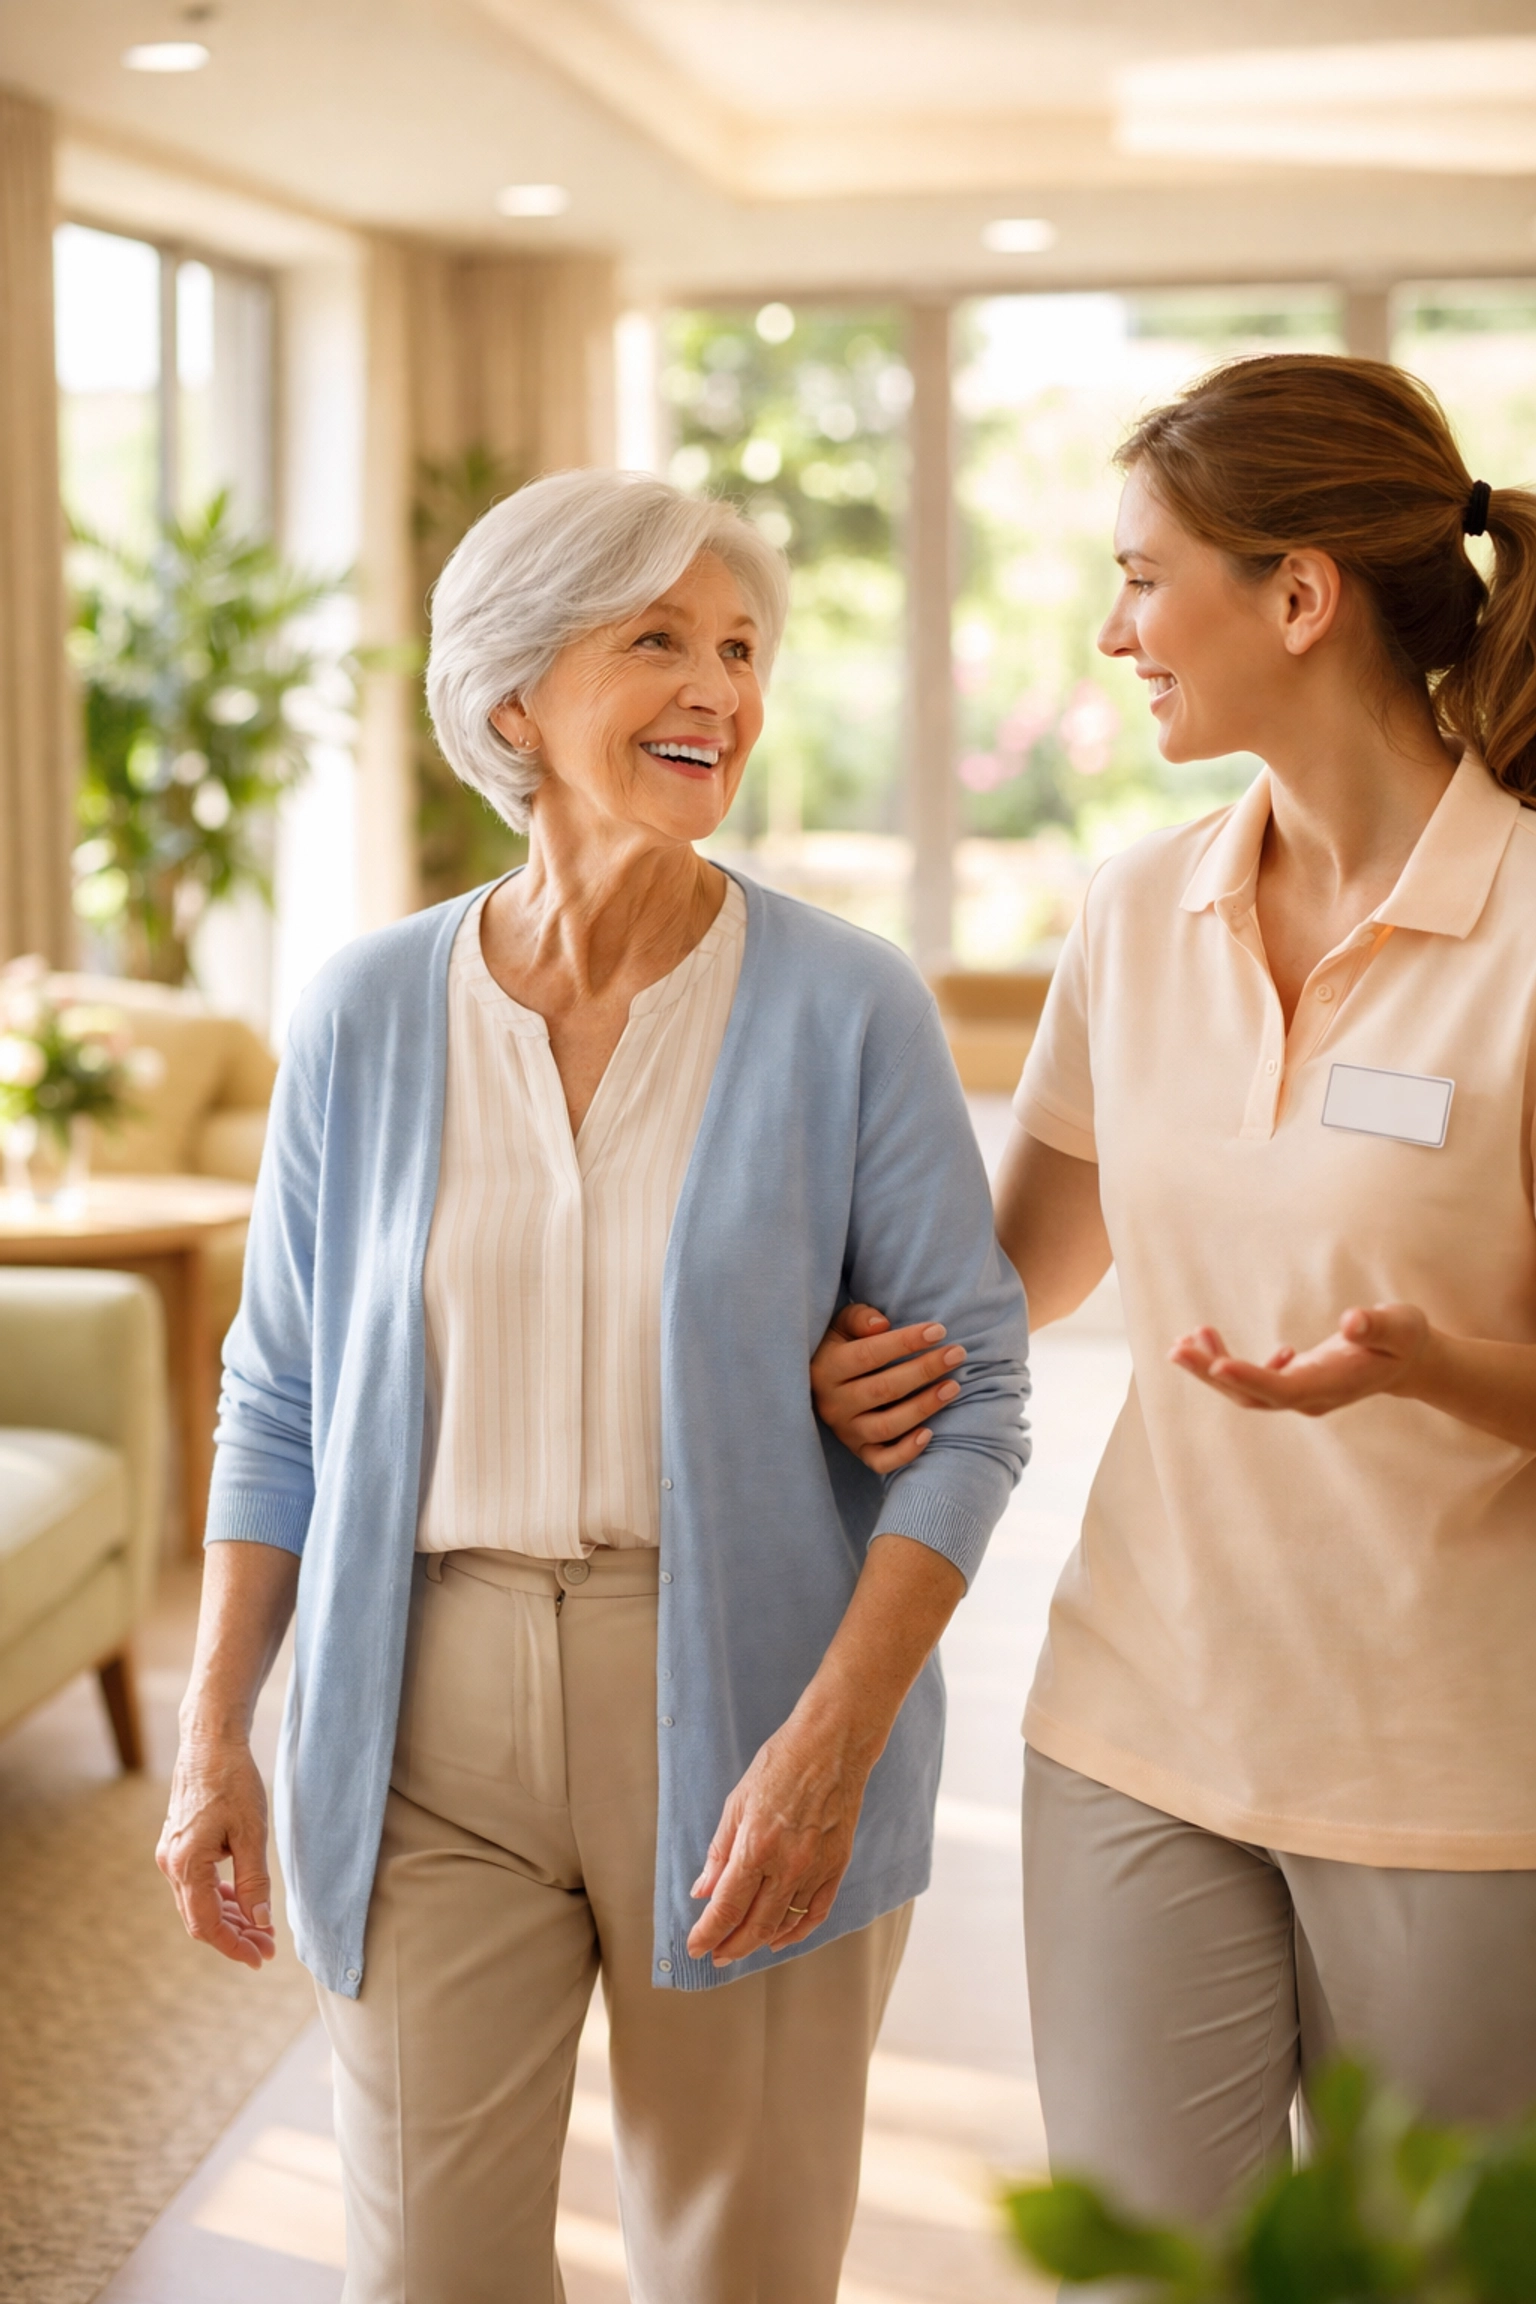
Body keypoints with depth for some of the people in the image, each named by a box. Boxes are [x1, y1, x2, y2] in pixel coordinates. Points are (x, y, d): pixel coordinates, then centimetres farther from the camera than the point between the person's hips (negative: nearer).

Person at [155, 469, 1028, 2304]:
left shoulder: (843, 1011, -6)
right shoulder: (367, 1018, 0)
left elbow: (969, 1393, -6)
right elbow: (280, 1403, 8)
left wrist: (836, 1736, -15)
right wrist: (213, 1727, 2)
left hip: (740, 1705, -1)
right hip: (428, 1720, 2)